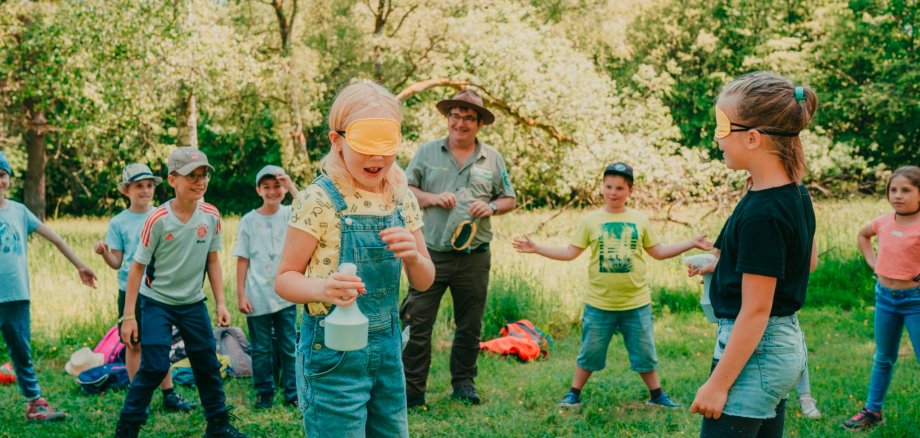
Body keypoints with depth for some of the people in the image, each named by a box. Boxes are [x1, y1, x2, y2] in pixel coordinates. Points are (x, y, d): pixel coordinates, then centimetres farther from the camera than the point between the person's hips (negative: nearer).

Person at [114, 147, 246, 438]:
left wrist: (221, 303, 2)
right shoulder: (158, 220, -18)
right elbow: (138, 267, -12)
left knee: (208, 364, 9)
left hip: (193, 303, 4)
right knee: (154, 367, -11)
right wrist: (129, 316, -13)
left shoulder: (211, 215, -7)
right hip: (157, 303, -4)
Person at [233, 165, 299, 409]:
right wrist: (240, 294, -3)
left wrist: (291, 187, -25)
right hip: (257, 296, 0)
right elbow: (243, 260, 1)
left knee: (289, 347, 7)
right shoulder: (249, 221, 0)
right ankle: (264, 393, 20)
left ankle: (293, 393, 17)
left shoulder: (290, 214, 1)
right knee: (261, 349, 8)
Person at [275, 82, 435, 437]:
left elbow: (423, 281, 8)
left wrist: (413, 257, -15)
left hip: (387, 348, 6)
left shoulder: (402, 199, 3)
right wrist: (322, 288, -32)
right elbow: (285, 279, -11)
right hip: (334, 352, -6)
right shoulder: (318, 200, -14)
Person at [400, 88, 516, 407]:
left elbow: (509, 199, 14)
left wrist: (492, 207, -7)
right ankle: (412, 389, 5)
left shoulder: (493, 159, 9)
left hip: (473, 258, 2)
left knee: (470, 326, 11)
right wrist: (432, 198, -12)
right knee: (418, 324, -3)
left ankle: (463, 383, 26)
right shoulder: (427, 152, 5)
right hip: (430, 253, -2)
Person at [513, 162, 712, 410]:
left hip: (636, 302, 1)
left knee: (644, 353, 10)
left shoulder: (640, 219, 3)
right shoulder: (590, 220, -1)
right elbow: (570, 252, -1)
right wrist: (536, 248, -9)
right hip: (599, 303, -1)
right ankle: (574, 394, 23)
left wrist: (692, 243, 5)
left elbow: (658, 252, 10)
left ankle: (656, 395, 27)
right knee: (590, 353, 8)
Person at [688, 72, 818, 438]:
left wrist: (717, 385, -17)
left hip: (755, 352, -10)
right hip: (787, 343, 10)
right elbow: (809, 260, 23)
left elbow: (755, 311, -21)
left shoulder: (762, 212, -22)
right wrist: (725, 264, 22)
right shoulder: (796, 195, 5)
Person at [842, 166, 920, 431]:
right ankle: (872, 411, 30)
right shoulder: (883, 222, 0)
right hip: (884, 296, 6)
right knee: (883, 358, 18)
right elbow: (863, 235, 23)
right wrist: (871, 260, 10)